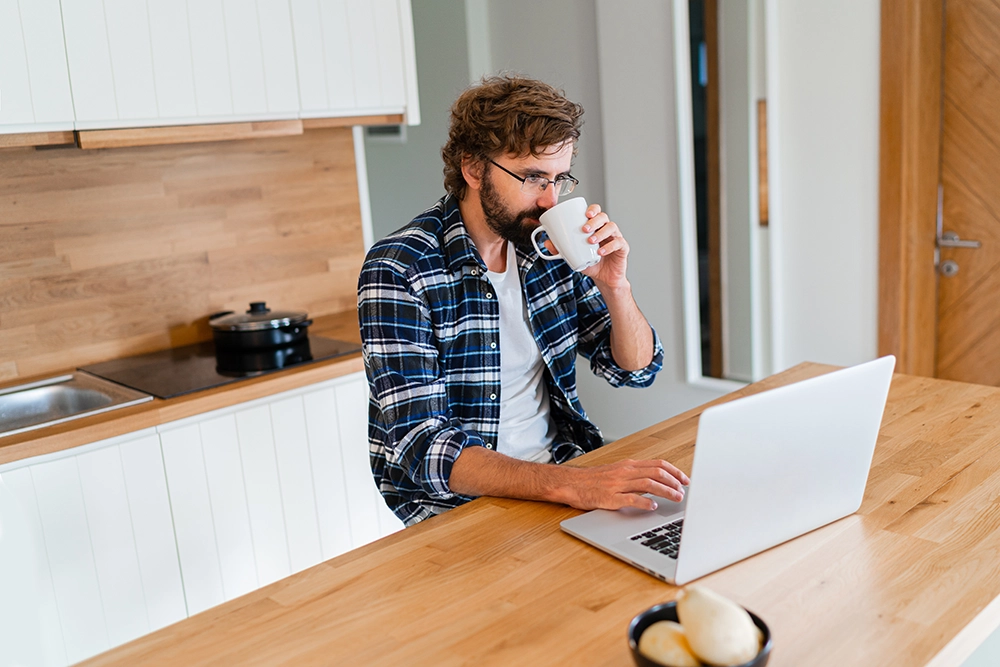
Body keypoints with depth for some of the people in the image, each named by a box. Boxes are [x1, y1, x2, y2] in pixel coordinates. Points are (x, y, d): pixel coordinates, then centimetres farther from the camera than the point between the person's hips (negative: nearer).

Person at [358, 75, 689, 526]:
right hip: (458, 503, -5)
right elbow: (423, 446, -25)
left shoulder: (547, 249, 2)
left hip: (562, 468, 6)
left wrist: (614, 285, -11)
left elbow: (636, 369, 8)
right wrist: (567, 485, -37)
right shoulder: (399, 270, -16)